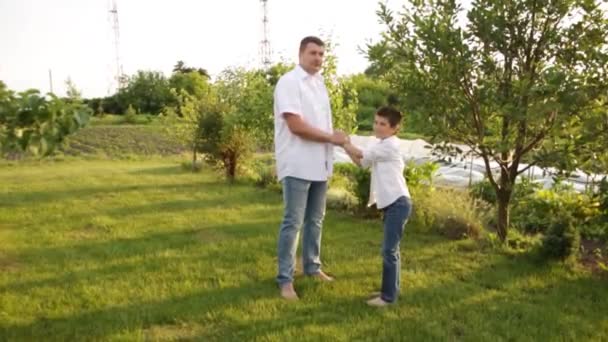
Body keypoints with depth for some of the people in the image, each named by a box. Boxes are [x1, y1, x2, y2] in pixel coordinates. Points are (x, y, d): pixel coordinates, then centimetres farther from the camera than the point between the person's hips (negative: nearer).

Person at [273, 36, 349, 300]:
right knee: (293, 222, -4)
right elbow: (296, 126, -20)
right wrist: (331, 138, -14)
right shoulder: (289, 82, -12)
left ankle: (312, 266, 30)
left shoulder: (319, 82, 14)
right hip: (298, 164, -8)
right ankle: (285, 279, 5)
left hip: (319, 163, 8)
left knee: (315, 219, 16)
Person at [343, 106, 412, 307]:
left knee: (389, 250, -8)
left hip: (398, 203, -11)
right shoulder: (381, 146, 18)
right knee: (391, 249, 15)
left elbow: (362, 155, -15)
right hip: (391, 204, 11)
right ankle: (391, 290, 25)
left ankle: (388, 296, -2)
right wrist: (346, 145, 1)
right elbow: (361, 163, 14)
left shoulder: (390, 145, -13)